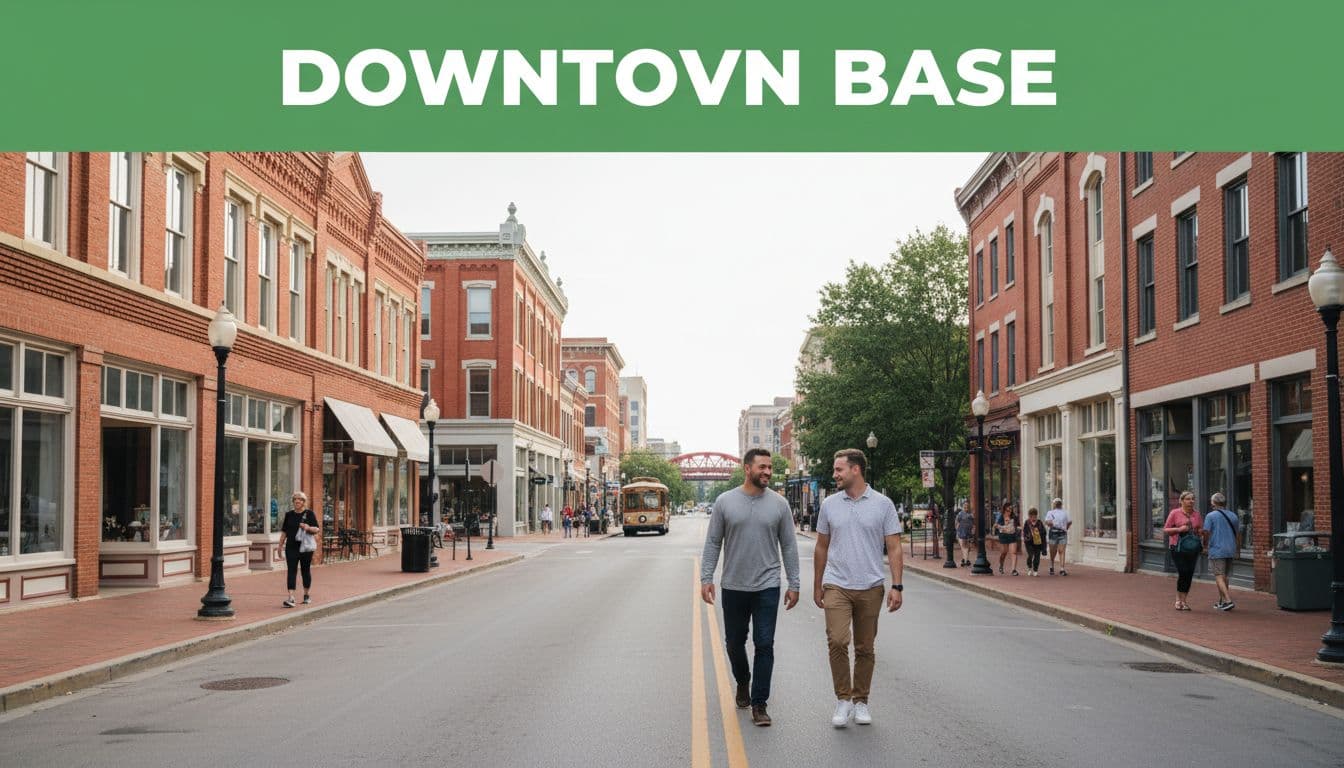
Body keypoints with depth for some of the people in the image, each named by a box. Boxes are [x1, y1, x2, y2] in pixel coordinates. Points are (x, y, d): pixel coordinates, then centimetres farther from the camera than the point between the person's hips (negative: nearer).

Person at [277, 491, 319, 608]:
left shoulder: (309, 514, 1)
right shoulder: (289, 515, 9)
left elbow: (317, 530, -4)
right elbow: (284, 532, 13)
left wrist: (308, 528, -23)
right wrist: (280, 546, 8)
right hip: (291, 547, 2)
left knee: (306, 570, 8)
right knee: (291, 571, -8)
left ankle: (306, 595, 22)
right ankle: (290, 598, -15)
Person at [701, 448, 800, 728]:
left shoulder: (779, 503, 0)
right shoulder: (725, 501, -1)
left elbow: (789, 546, 4)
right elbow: (713, 543, 2)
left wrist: (794, 584, 1)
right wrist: (706, 578, -5)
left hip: (767, 587, -1)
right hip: (733, 587, 1)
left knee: (764, 645, -3)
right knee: (734, 643, 14)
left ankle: (759, 704, 4)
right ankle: (743, 683, 40)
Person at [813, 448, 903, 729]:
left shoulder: (883, 504, -1)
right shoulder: (830, 504, 5)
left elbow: (894, 548, -1)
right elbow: (821, 548, 13)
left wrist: (896, 586, -9)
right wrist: (817, 585, 15)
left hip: (870, 587, 0)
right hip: (836, 586, 1)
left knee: (865, 649, 8)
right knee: (837, 641, -15)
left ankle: (860, 701, 21)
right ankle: (843, 699, -2)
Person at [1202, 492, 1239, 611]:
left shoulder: (1210, 516, -7)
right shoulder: (1233, 516, 9)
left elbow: (1206, 533, -11)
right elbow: (1236, 534, 14)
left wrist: (1205, 543, 9)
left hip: (1217, 549, -6)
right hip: (1231, 549, 6)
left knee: (1219, 577, -6)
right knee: (1224, 576, 16)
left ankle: (1228, 601, -18)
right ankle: (1221, 601, 22)